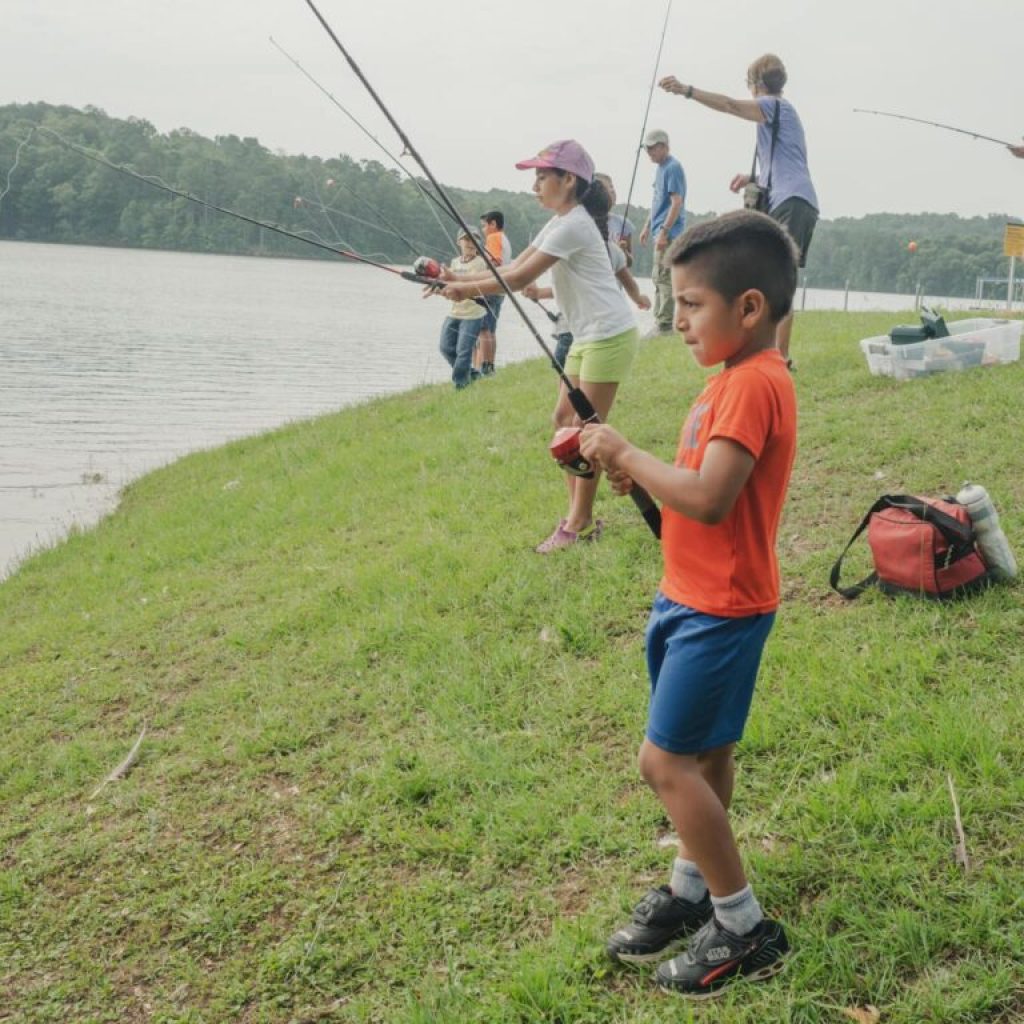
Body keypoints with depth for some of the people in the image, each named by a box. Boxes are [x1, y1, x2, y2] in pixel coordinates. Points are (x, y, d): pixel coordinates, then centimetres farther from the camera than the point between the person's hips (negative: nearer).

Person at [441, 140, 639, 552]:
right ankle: (581, 517, 18)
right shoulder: (558, 224, 13)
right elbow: (514, 268, 11)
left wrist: (465, 289, -10)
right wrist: (461, 281, 0)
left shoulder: (573, 226, -18)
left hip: (609, 336, -10)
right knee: (565, 420, 11)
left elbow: (520, 280, -19)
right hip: (586, 337, 10)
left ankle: (578, 525, 3)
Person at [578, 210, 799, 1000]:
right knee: (705, 753, 19)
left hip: (721, 608, -10)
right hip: (697, 598, 10)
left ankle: (745, 928, 7)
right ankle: (692, 890, 34)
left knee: (667, 760, -6)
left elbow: (709, 499, -31)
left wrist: (628, 454, -20)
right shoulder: (739, 378, 10)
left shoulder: (754, 384, -22)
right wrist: (637, 475, 1)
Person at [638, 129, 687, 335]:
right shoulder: (661, 168, 16)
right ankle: (660, 322, 20)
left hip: (669, 234, -10)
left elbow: (677, 202, -18)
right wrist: (647, 226, 23)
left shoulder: (673, 168, -12)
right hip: (661, 232, 10)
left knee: (664, 279, -9)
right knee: (660, 279, 13)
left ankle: (664, 325, -8)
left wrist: (664, 231, -22)